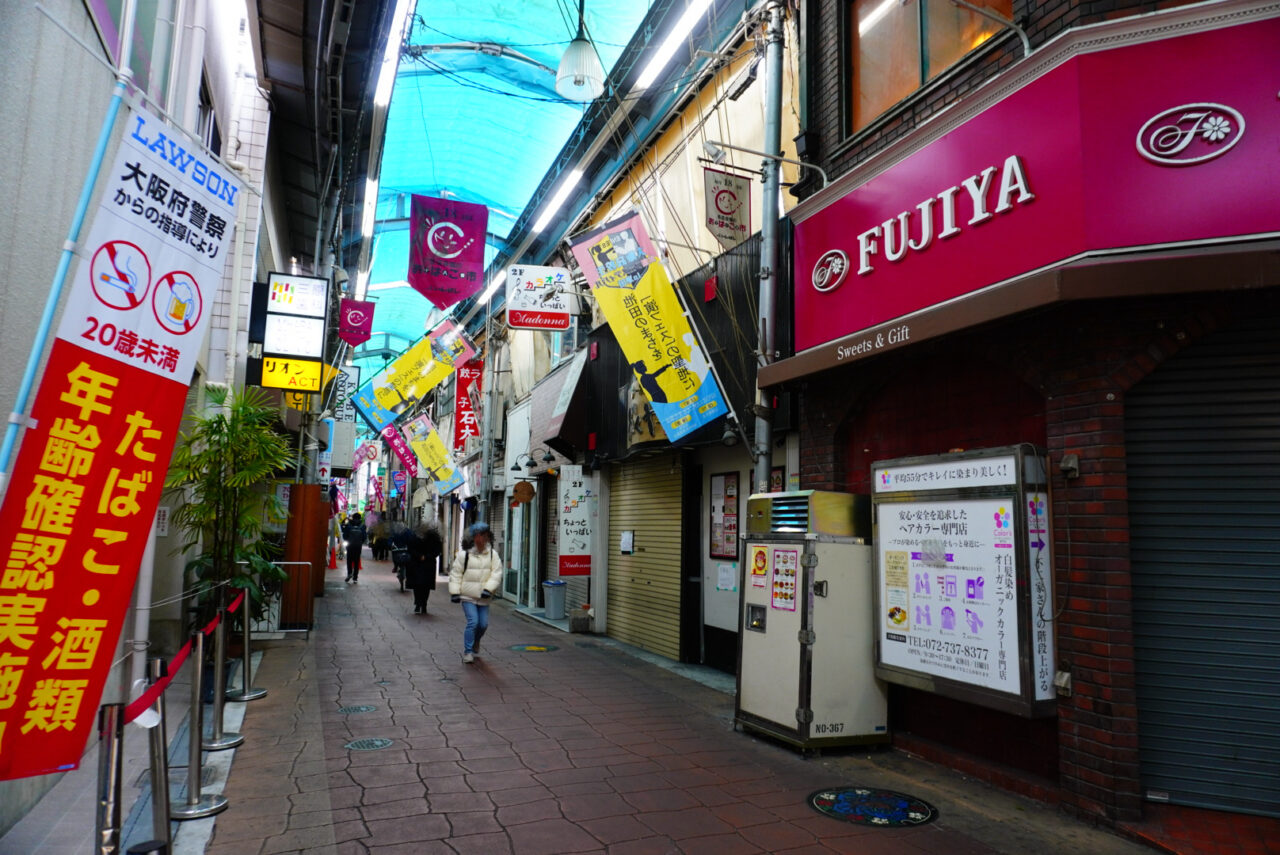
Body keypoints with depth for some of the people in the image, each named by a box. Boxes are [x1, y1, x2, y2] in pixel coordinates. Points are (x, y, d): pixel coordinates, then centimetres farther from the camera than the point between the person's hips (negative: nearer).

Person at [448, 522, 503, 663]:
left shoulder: (493, 554, 1)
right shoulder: (464, 553, -6)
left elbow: (496, 573, -2)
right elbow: (455, 573, -1)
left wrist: (489, 588, -14)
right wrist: (454, 592, -7)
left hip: (483, 597, 3)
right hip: (467, 595, -3)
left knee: (483, 624, 5)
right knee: (473, 622, -13)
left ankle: (475, 642, 37)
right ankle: (467, 651, 0)